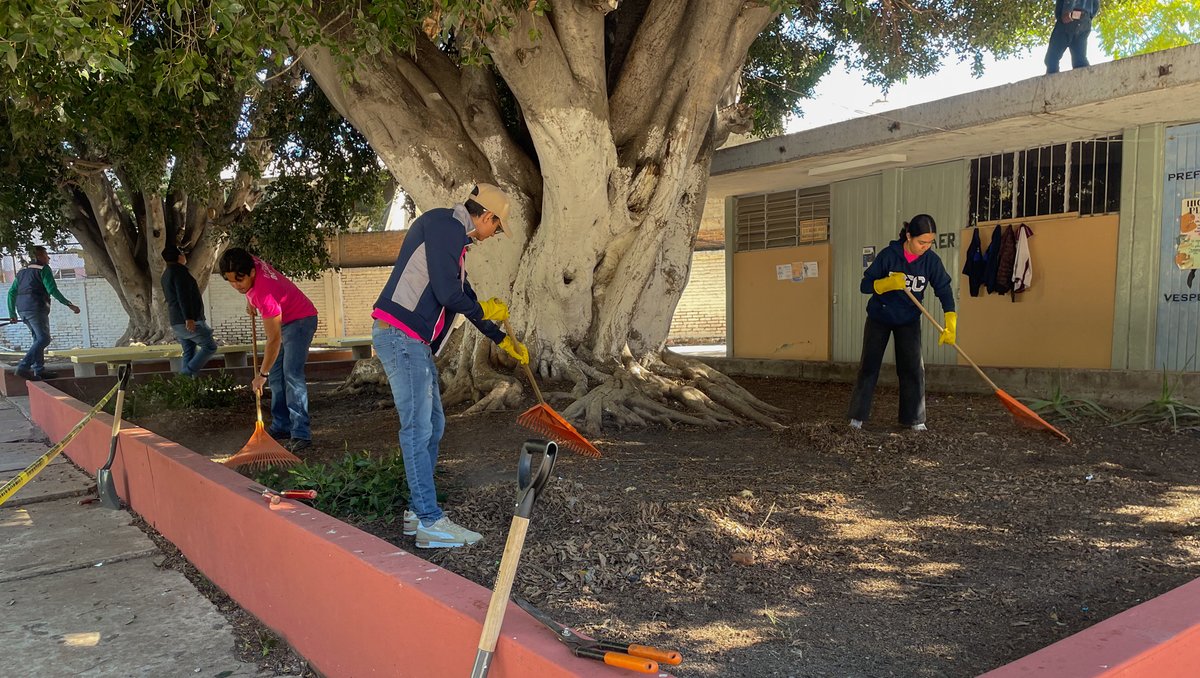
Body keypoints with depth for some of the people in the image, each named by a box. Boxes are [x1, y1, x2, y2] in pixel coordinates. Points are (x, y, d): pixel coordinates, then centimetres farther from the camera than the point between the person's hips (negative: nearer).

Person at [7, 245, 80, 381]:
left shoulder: (22, 271, 21)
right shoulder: (43, 269, -3)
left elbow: (11, 292, 20)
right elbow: (52, 290, -13)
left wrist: (12, 314, 25)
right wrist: (69, 305, -9)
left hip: (22, 309, 9)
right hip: (36, 307, -9)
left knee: (38, 338, 16)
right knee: (44, 339, -10)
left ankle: (39, 370, 14)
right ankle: (23, 367, -20)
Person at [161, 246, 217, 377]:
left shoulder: (165, 275, 20)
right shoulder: (179, 270, -11)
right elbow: (183, 296, -22)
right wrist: (189, 318, -28)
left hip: (177, 322, 9)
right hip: (191, 321, -9)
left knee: (189, 352, 11)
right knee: (210, 346, -5)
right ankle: (189, 372, -14)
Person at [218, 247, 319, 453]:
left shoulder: (265, 293, -37)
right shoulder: (249, 262, -16)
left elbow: (274, 339, -31)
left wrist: (262, 374, -24)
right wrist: (250, 301, 13)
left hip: (300, 319, -10)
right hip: (281, 320, 10)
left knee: (291, 374, -20)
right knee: (275, 375, 9)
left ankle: (301, 434, -22)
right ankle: (281, 427, 15)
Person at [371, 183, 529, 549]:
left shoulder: (454, 238, 23)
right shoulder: (444, 224, -9)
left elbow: (463, 296, 32)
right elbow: (447, 294, -18)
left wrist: (503, 340, 38)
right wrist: (485, 310, 2)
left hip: (416, 342, 11)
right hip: (399, 334, -11)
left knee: (432, 425, 14)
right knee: (418, 428, -8)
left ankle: (417, 511, 21)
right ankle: (430, 522, -4)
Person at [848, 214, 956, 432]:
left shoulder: (931, 260, -14)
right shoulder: (889, 255, -19)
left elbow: (944, 290, -14)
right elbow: (865, 285, -15)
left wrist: (951, 324, -26)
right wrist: (889, 283, -33)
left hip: (909, 321, 2)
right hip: (879, 318, -1)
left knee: (913, 369, -5)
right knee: (869, 366, 1)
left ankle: (914, 419, 6)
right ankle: (857, 417, 8)